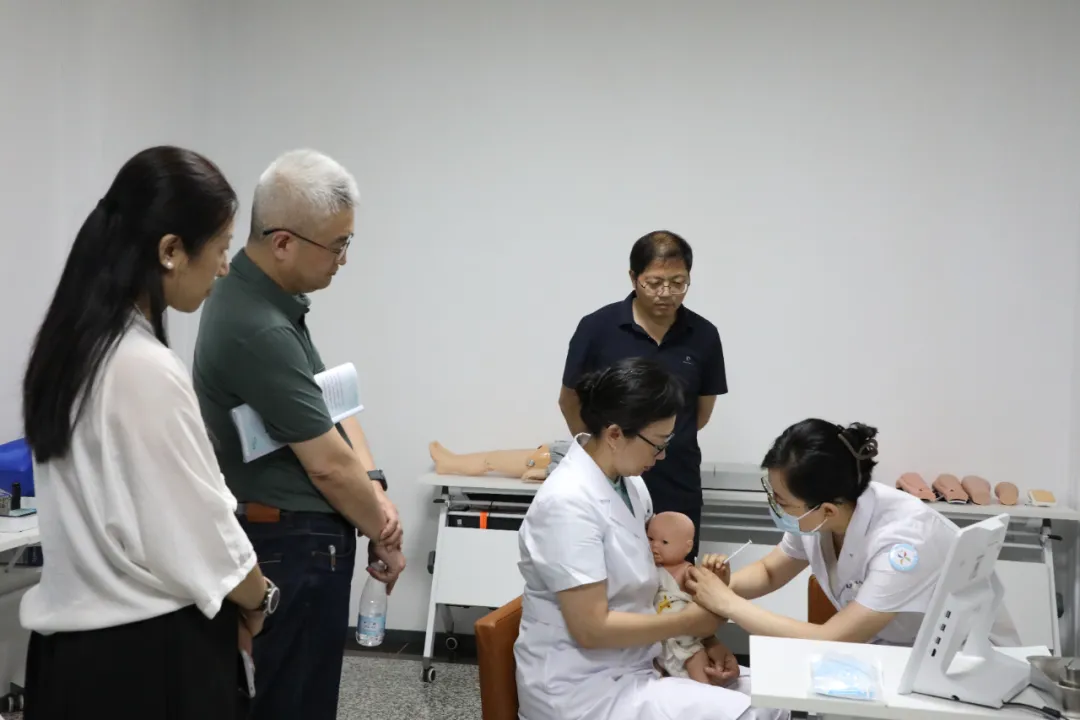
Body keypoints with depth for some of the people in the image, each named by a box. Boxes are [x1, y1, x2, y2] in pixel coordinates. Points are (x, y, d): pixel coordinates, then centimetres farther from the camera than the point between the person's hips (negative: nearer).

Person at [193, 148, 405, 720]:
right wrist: (384, 537, -6)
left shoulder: (264, 294, 3)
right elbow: (327, 464, -21)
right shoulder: (257, 329, -27)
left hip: (295, 536, 10)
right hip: (296, 546, -10)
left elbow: (331, 398, 8)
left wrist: (375, 487, -4)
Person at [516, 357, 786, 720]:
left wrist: (704, 638, 1)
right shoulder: (569, 503, -24)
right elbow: (591, 628, -24)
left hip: (638, 664, 8)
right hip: (587, 690, -8)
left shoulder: (629, 483, 3)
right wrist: (689, 622, -14)